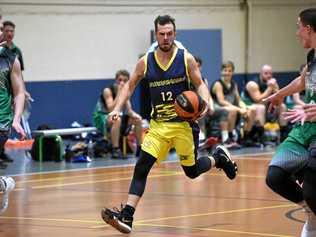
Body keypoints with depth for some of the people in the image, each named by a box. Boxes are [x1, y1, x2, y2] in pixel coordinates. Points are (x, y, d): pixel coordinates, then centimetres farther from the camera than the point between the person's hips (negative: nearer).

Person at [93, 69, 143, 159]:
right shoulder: (108, 91, -20)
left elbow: (129, 110, 1)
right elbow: (111, 109, -31)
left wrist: (134, 114, -23)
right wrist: (119, 93, -34)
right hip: (100, 117, -7)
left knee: (137, 119, -3)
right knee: (117, 120, -38)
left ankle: (139, 148, 6)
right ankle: (115, 150, -35)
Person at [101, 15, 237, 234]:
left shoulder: (186, 59, -7)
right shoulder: (145, 62, -1)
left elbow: (200, 84, -2)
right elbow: (130, 85, 12)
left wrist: (205, 102, -23)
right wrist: (118, 108, -1)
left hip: (184, 123, -2)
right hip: (158, 125, 2)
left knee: (192, 171, 9)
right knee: (142, 167, -13)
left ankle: (219, 157, 41)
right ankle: (126, 216, -16)